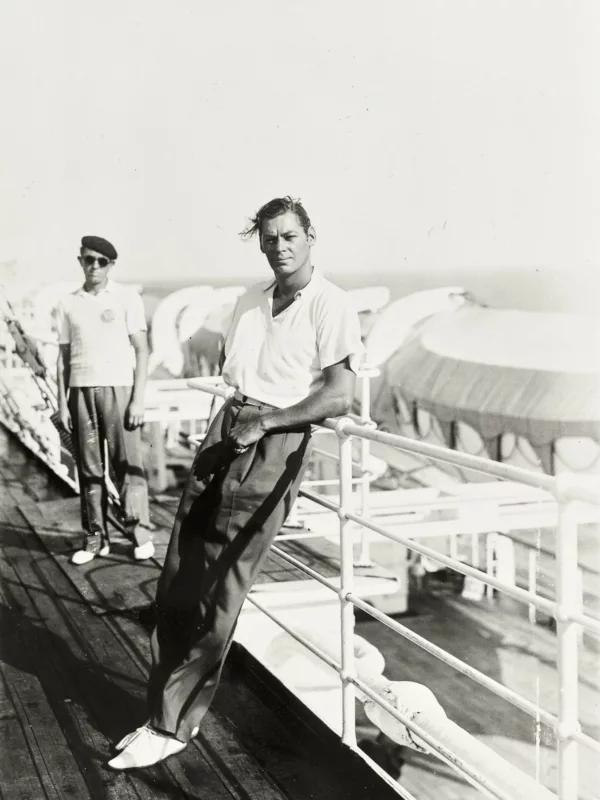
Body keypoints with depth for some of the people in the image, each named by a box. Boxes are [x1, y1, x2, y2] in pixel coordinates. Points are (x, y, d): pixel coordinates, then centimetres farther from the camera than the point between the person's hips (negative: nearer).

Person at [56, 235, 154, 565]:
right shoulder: (69, 305, 10)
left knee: (127, 464, -4)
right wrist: (62, 403, 5)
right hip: (81, 391, 3)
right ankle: (94, 537, 10)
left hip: (118, 389, -3)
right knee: (89, 468, 4)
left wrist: (138, 399, -8)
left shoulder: (127, 299, 2)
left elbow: (141, 351, 0)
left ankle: (139, 532, 4)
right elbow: (64, 358, 12)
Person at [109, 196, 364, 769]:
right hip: (229, 427, 7)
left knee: (219, 585, -7)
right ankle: (171, 709, 10)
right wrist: (237, 409, 6)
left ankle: (173, 725, 1)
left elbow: (340, 397, -14)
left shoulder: (330, 306, -6)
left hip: (277, 443, -7)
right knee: (180, 574, 1)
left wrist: (263, 421, -13)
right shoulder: (251, 301, 16)